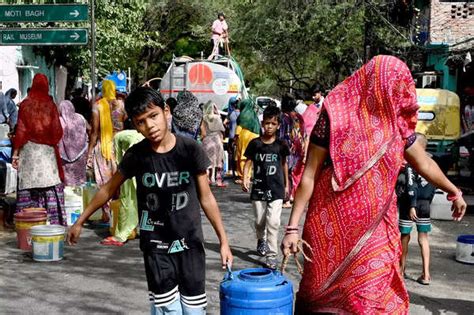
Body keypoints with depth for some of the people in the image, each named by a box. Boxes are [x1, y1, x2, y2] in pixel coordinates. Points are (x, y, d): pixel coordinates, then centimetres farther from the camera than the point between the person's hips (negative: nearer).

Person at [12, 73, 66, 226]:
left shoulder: (25, 104, -2)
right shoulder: (51, 105, -1)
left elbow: (20, 130, -3)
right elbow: (58, 132, 0)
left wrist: (15, 153, 2)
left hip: (29, 150, -1)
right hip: (48, 151, 1)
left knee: (28, 185, 2)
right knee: (50, 185, 3)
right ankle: (54, 219, 2)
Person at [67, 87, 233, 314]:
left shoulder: (190, 149, -9)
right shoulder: (136, 155, -8)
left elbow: (206, 198, -1)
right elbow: (108, 189, 8)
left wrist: (223, 240, -1)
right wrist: (80, 221, 13)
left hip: (190, 243, 0)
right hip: (156, 247, 0)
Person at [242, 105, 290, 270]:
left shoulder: (281, 145, -1)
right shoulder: (255, 143, -2)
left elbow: (284, 164, 11)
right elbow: (248, 162, 1)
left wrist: (286, 184, 15)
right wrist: (245, 178, -14)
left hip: (276, 189, -1)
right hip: (259, 188, 1)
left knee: (273, 222, -10)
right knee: (259, 221, 14)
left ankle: (271, 254, -4)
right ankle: (261, 240, 44)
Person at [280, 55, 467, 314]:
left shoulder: (398, 123, 5)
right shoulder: (335, 117, -9)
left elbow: (424, 163, 21)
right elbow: (309, 175, -8)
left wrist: (454, 191, 35)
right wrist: (292, 226, -13)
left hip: (376, 231, 4)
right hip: (333, 228, -3)